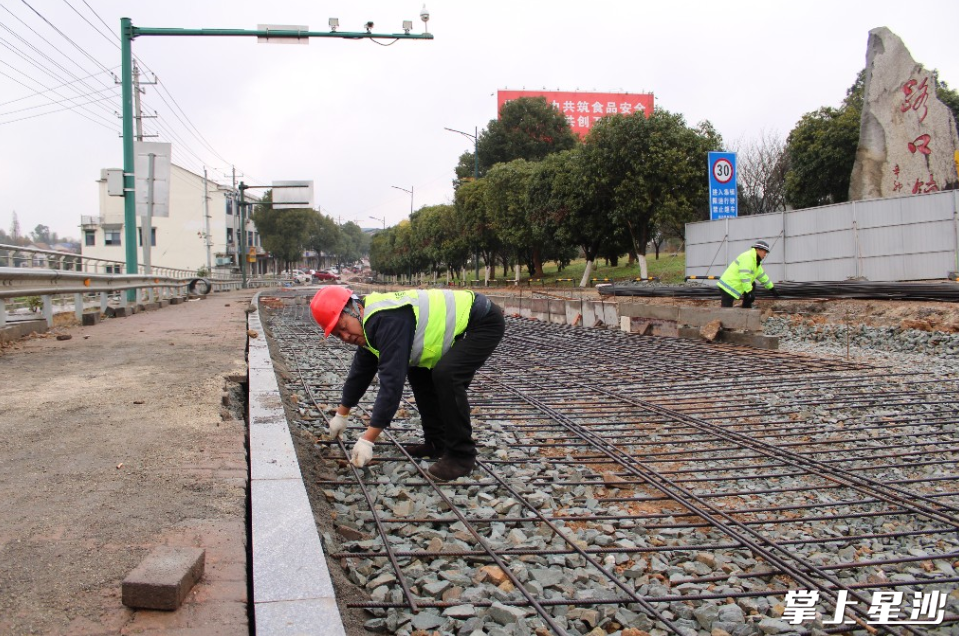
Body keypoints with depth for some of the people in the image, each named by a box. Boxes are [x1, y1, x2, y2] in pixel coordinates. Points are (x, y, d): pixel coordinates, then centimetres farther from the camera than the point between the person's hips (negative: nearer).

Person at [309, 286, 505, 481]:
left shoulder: (388, 320, -28)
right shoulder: (370, 322, 4)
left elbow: (392, 381, -31)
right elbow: (360, 371, 18)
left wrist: (367, 441, -28)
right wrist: (341, 415, 27)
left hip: (485, 322, -10)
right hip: (461, 326, 10)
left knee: (445, 375, -25)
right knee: (418, 373, 12)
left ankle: (461, 455, -12)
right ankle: (437, 443, 19)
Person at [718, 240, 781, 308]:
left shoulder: (755, 262, 19)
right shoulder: (747, 257, -16)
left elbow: (762, 276, 30)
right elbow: (744, 276, -26)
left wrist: (772, 288, 34)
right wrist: (749, 291, -28)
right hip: (728, 287, -11)